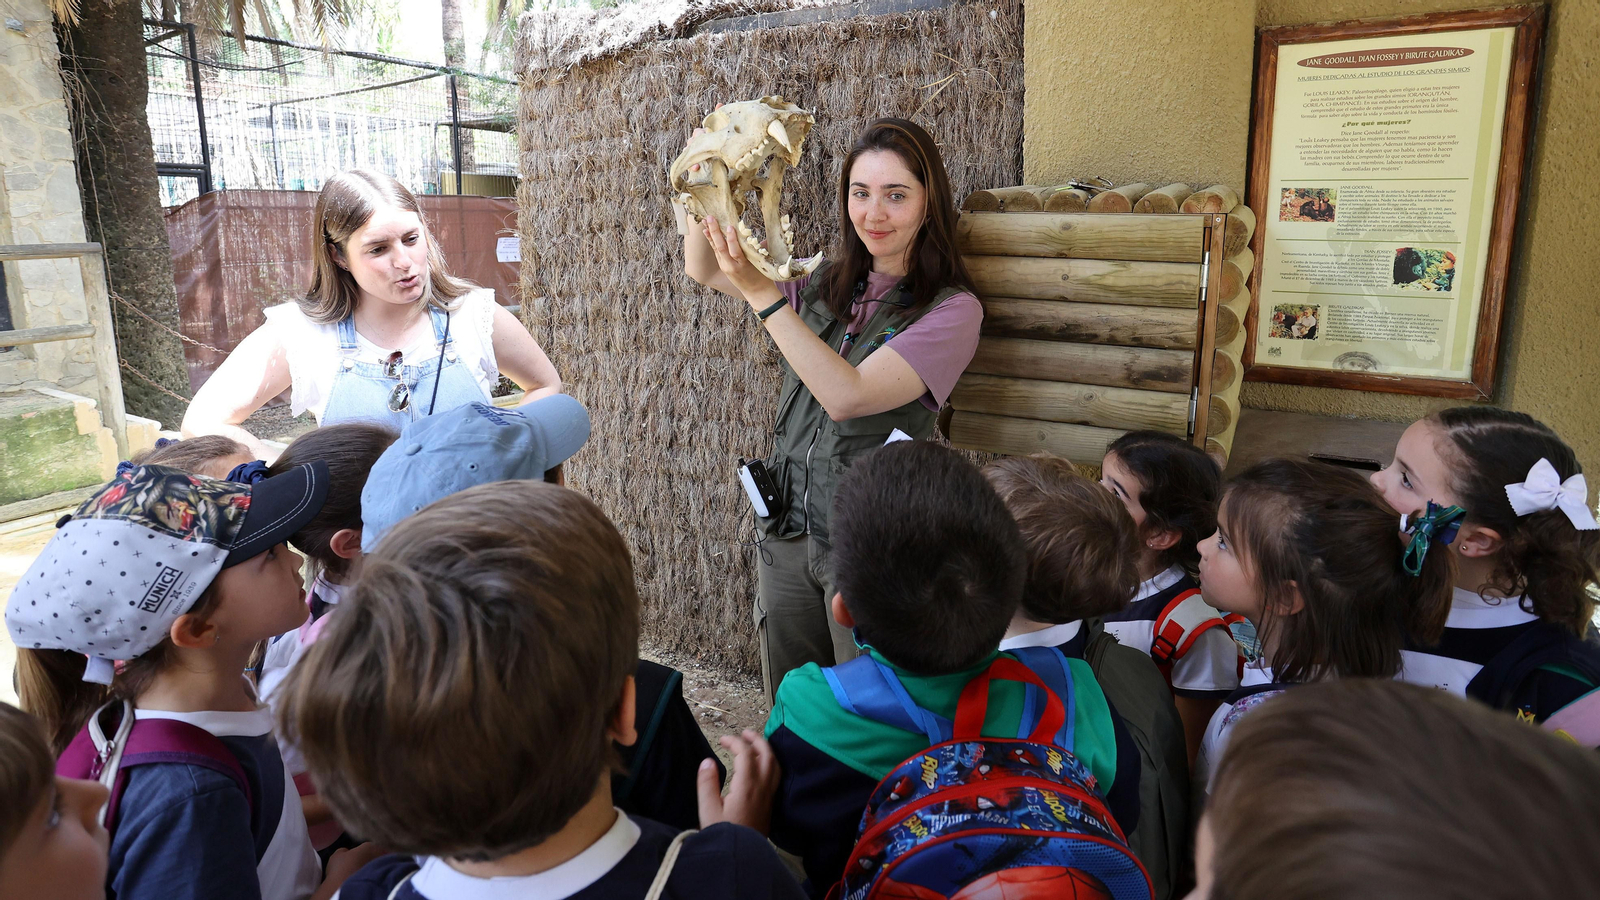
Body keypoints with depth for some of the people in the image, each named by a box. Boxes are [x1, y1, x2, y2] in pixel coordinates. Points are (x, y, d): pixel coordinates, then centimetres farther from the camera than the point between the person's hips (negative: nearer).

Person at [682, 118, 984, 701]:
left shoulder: (952, 309, -11)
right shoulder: (825, 287, 7)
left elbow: (845, 394, -23)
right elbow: (703, 272, 12)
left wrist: (761, 291, -26)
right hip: (786, 533, 5)